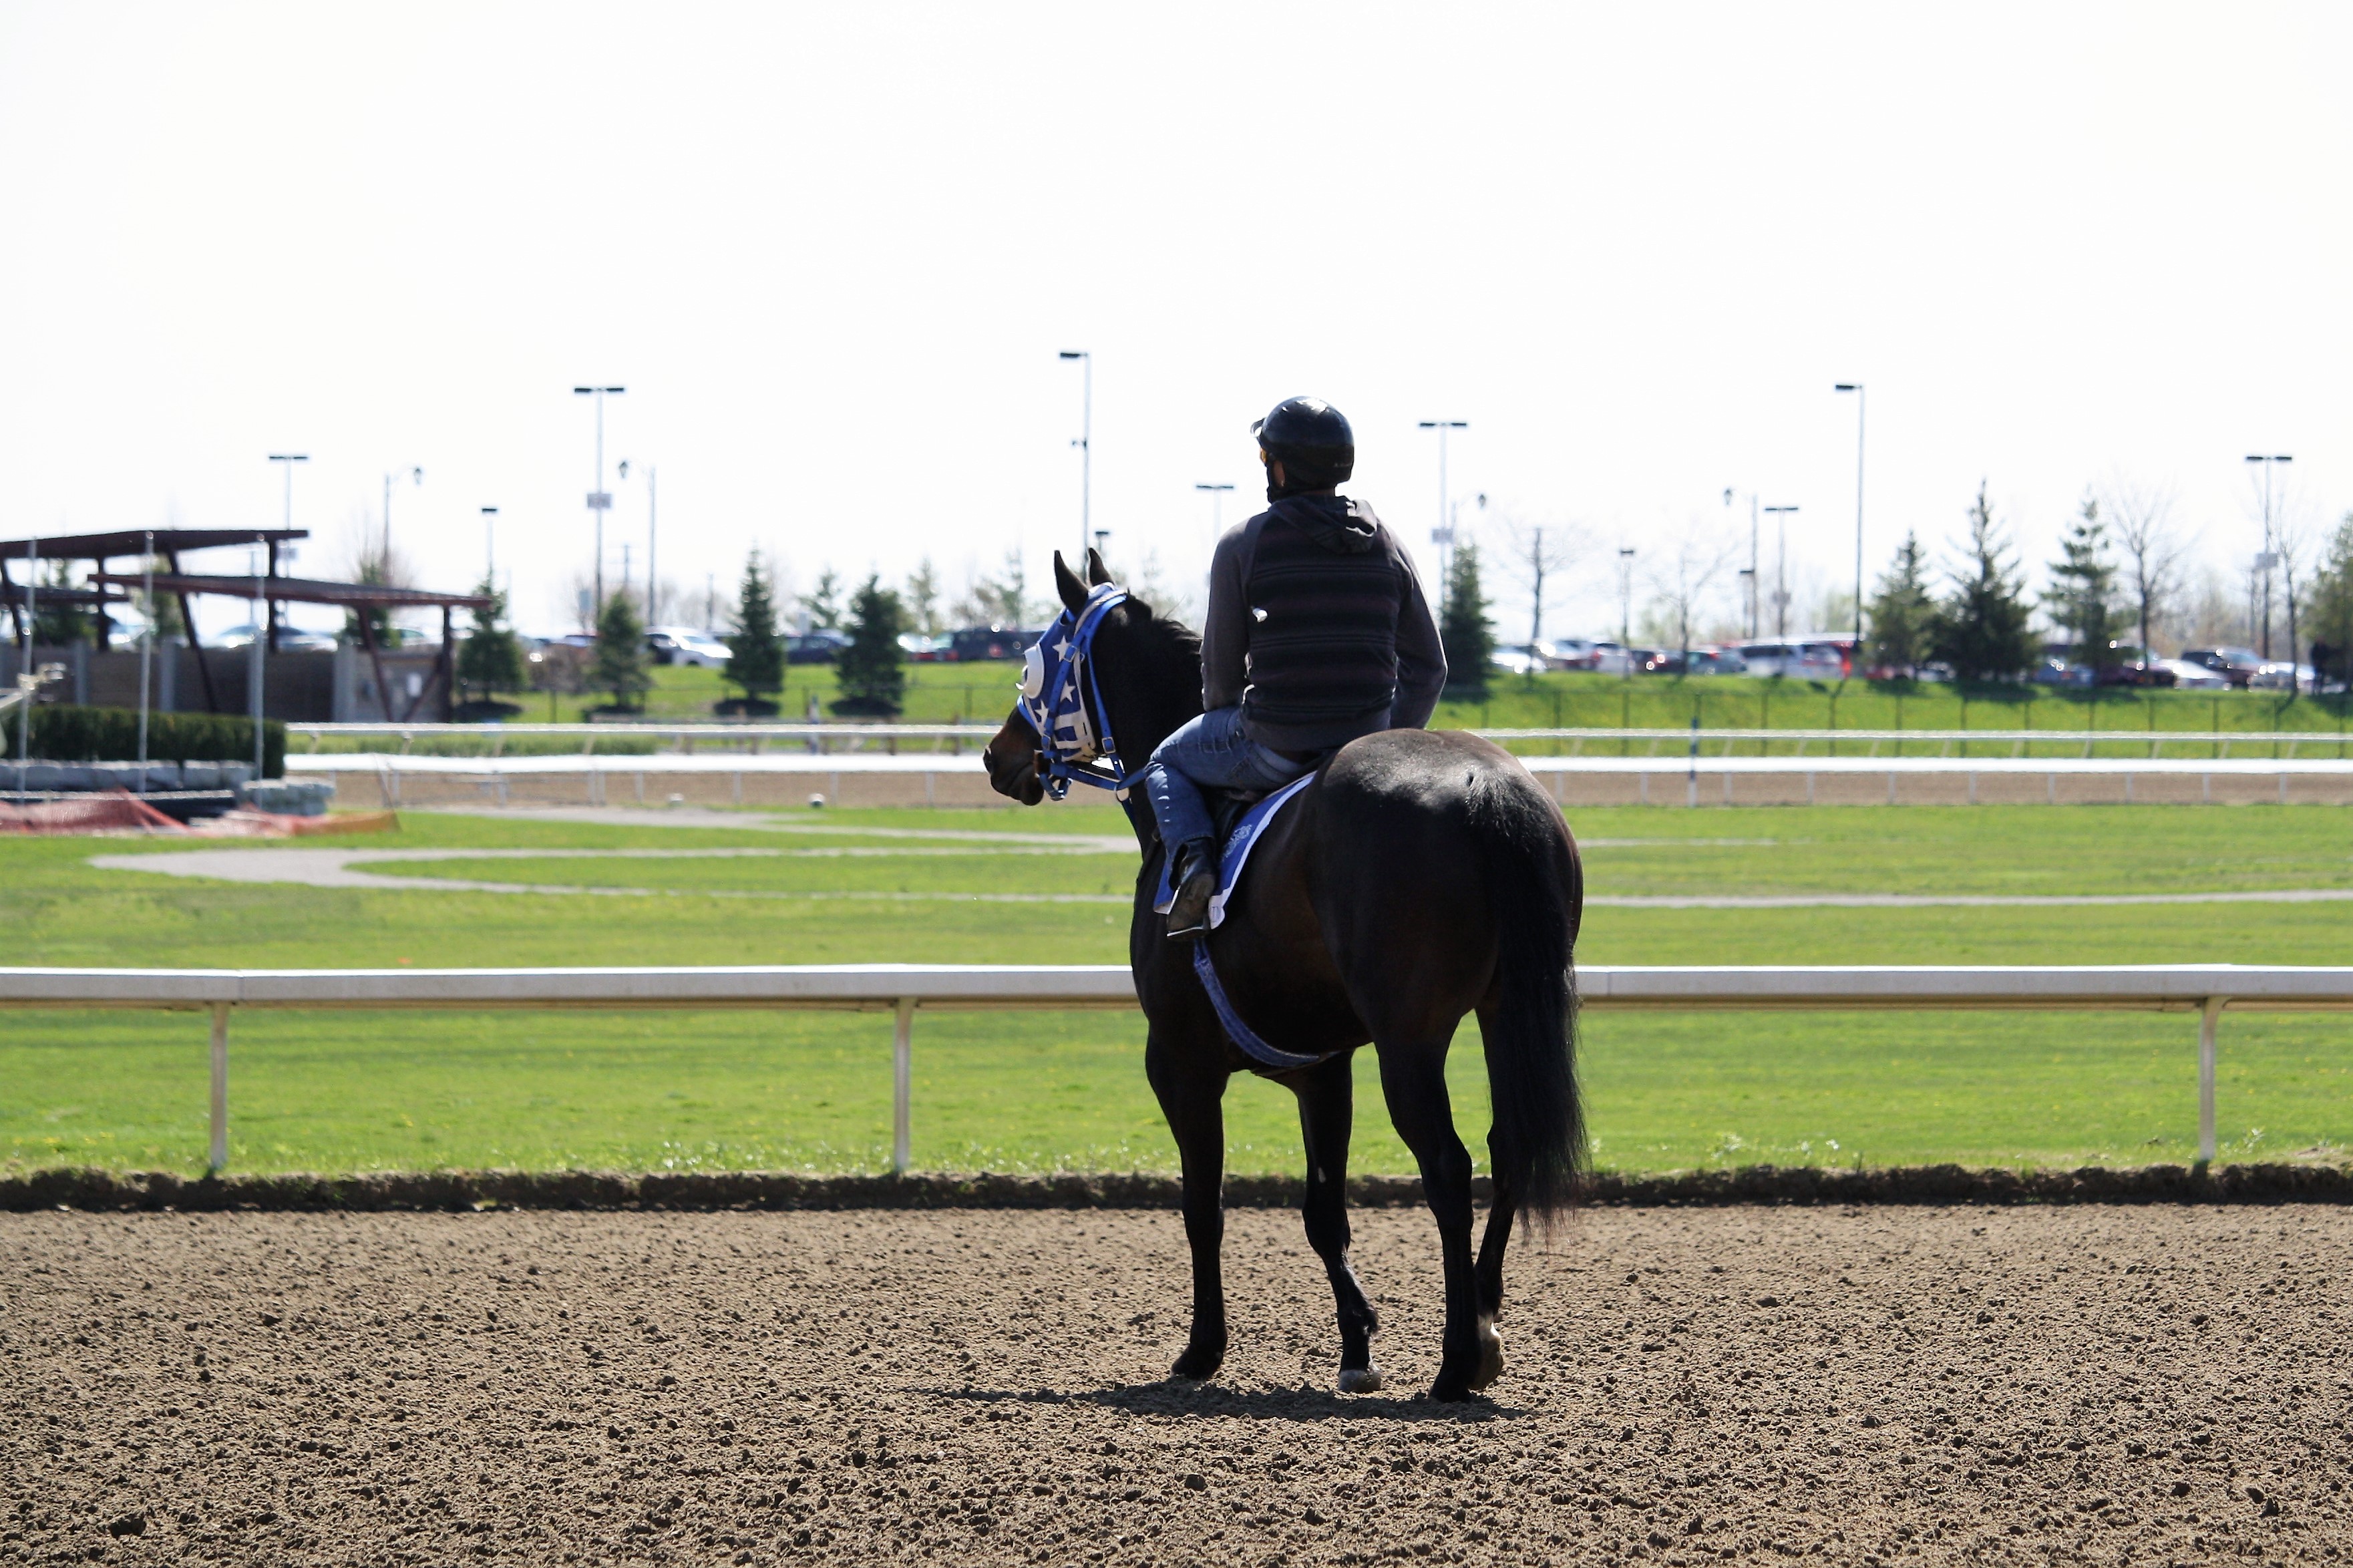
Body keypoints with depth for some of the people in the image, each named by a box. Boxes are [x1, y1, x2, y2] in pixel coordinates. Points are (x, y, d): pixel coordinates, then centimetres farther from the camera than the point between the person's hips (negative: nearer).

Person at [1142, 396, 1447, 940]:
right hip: (1368, 743, 3)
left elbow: (1221, 665, -3)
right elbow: (1427, 668, 7)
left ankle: (1194, 863, 0)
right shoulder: (1386, 547, 5)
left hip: (1272, 746, -3)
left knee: (1167, 764, 24)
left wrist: (1225, 719, 18)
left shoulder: (1243, 544, -8)